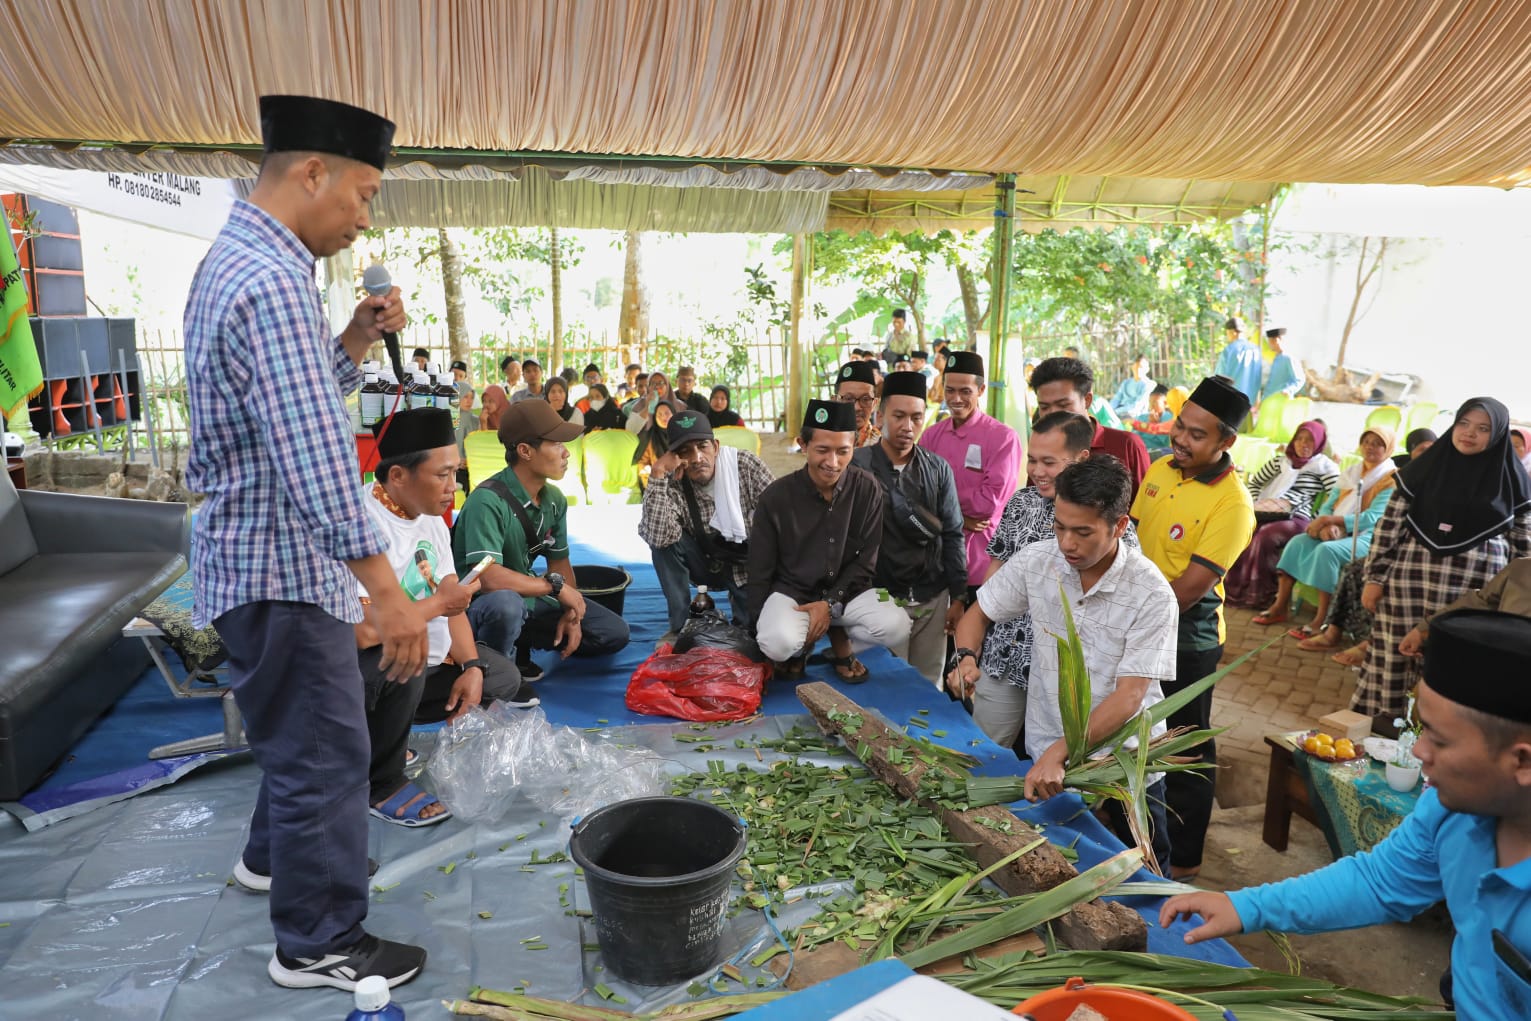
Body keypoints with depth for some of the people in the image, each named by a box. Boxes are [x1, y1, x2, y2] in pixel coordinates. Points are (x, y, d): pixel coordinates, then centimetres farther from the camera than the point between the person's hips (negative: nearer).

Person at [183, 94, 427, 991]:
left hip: (264, 554, 10)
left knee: (298, 733, 27)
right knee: (326, 750, 3)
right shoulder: (271, 280, -23)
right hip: (282, 566, -10)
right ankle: (320, 943, 19)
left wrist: (357, 341, 2)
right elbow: (314, 458, -30)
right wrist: (387, 590, -29)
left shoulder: (237, 259, 11)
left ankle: (278, 854, 47)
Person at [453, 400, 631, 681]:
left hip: (528, 597, 7)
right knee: (504, 602, -42)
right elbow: (487, 577, -37)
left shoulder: (554, 499, -4)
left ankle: (517, 646, 9)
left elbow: (559, 561, 7)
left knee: (615, 633, 4)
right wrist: (555, 585, -25)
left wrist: (571, 611, -9)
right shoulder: (488, 500, -28)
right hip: (482, 605, -7)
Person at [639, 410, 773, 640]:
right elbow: (657, 537, -38)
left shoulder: (746, 465, -20)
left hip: (749, 563, -1)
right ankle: (680, 625, -11)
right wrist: (657, 474, -39)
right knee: (663, 539, -25)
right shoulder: (673, 484, -21)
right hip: (706, 564, 1)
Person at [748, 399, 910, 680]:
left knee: (897, 628, -25)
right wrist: (761, 624, -4)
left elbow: (866, 561, -3)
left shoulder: (868, 489, -9)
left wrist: (831, 603, -15)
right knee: (779, 644, -33)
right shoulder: (776, 497, -13)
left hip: (847, 589, 2)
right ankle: (799, 648, 6)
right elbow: (759, 571, -4)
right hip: (791, 591, -2)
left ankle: (840, 639, 8)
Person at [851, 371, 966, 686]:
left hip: (933, 598, 3)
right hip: (881, 597, -3)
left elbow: (952, 535, 5)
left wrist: (958, 597, 4)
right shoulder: (857, 465, -7)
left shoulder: (938, 469, 4)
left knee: (930, 686, 11)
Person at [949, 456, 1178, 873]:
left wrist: (1059, 753, -32)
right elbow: (978, 613, 4)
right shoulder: (1036, 561, -11)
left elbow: (1128, 697, -24)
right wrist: (965, 657, -18)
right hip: (1046, 756, 2)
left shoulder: (1152, 594, -20)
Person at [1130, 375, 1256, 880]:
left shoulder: (1232, 503, -21)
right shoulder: (1161, 469, 0)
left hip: (1187, 640, -7)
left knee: (1186, 752, 9)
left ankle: (1183, 860, 28)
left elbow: (1188, 590, -23)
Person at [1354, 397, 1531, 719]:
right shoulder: (1427, 465, 3)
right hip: (1411, 578, 0)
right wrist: (1375, 577, -2)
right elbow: (1390, 523, 2)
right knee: (1395, 652, 5)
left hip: (1474, 590, 0)